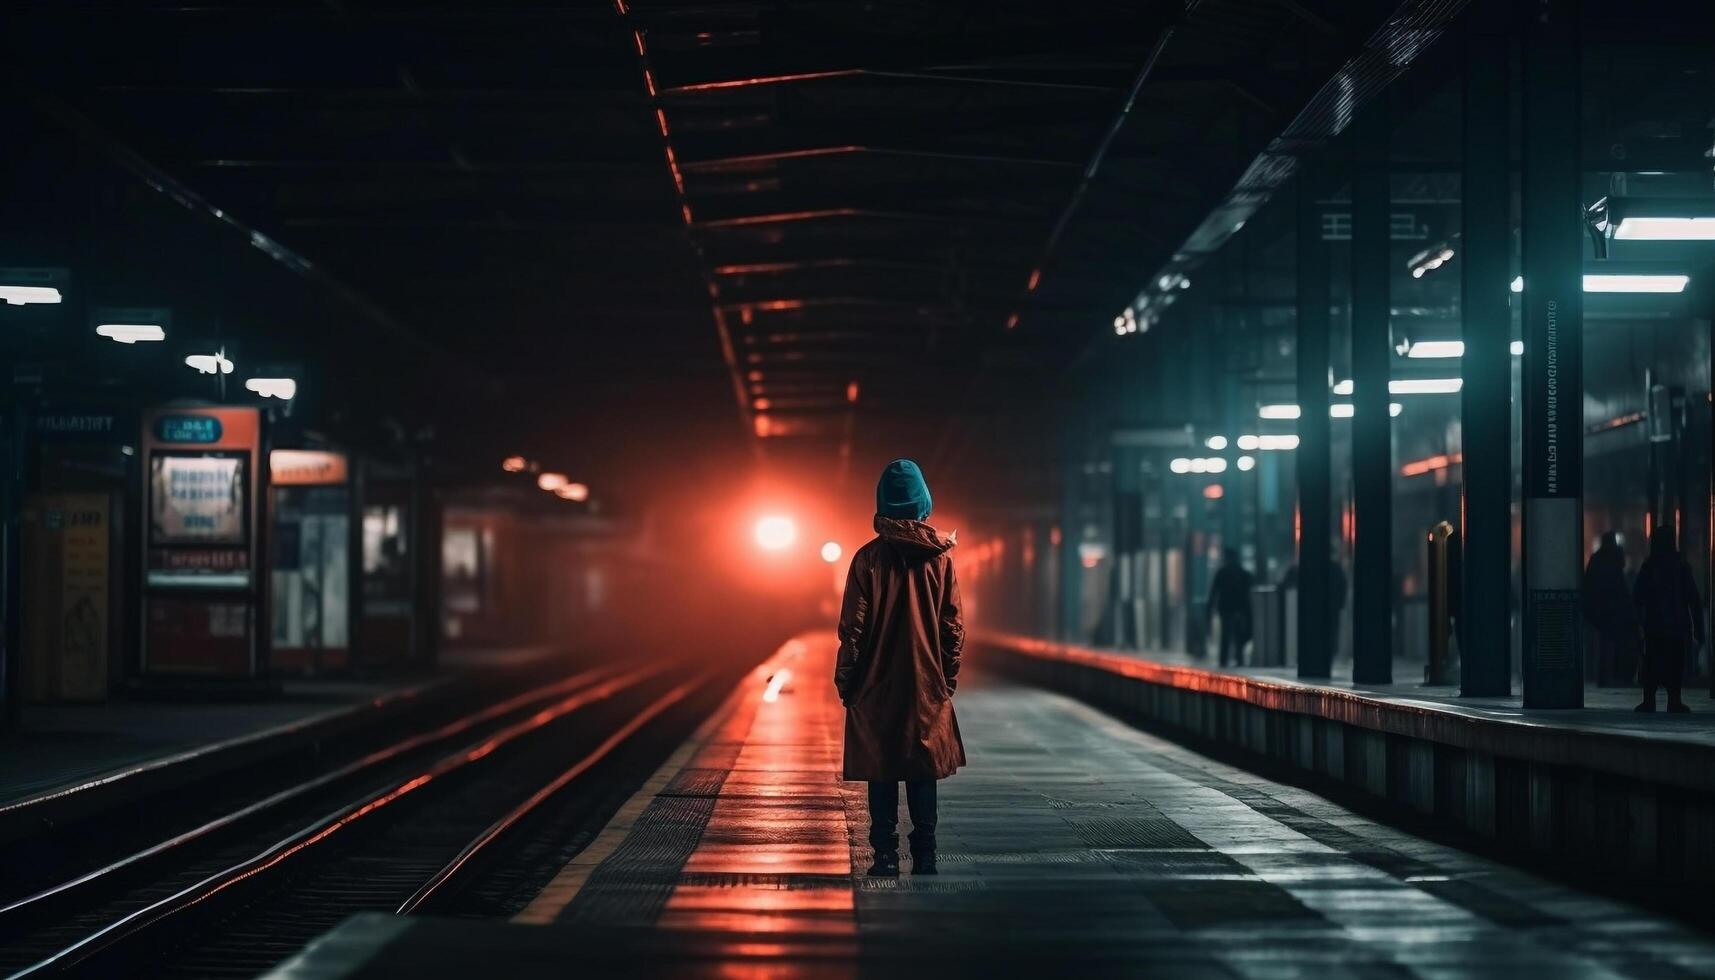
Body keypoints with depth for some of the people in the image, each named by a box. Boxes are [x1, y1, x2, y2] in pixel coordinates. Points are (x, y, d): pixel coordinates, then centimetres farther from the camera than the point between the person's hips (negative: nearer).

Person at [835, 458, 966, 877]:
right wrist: (948, 676, 12)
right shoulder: (941, 557, -1)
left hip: (877, 685, -2)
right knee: (923, 772, 9)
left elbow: (852, 627, -6)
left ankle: (886, 857, 0)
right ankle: (924, 856, 8)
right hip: (927, 685, 2)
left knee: (881, 774, 3)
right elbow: (953, 626, 2)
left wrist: (845, 679, 3)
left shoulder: (868, 558, -7)